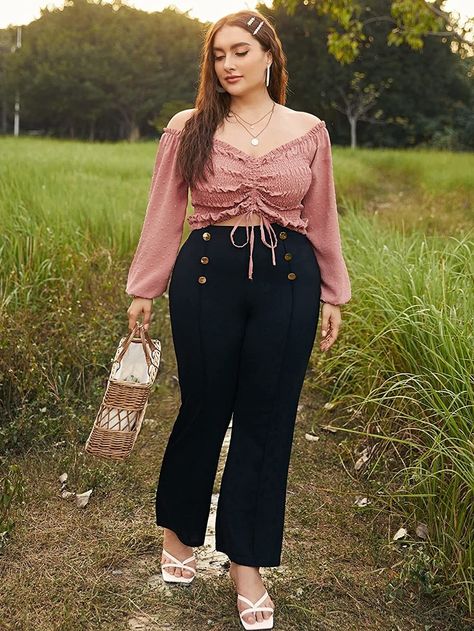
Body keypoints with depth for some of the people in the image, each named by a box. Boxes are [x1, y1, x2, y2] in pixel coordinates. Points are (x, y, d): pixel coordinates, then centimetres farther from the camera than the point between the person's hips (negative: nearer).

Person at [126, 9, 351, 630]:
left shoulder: (309, 131, 7)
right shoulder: (188, 128, 3)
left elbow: (322, 219, 11)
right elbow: (164, 214, 5)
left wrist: (333, 294, 11)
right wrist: (144, 290, 3)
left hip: (288, 280, 1)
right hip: (207, 276, -1)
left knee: (266, 420, 5)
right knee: (204, 409, 8)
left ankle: (247, 564, 19)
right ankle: (178, 532, 34)